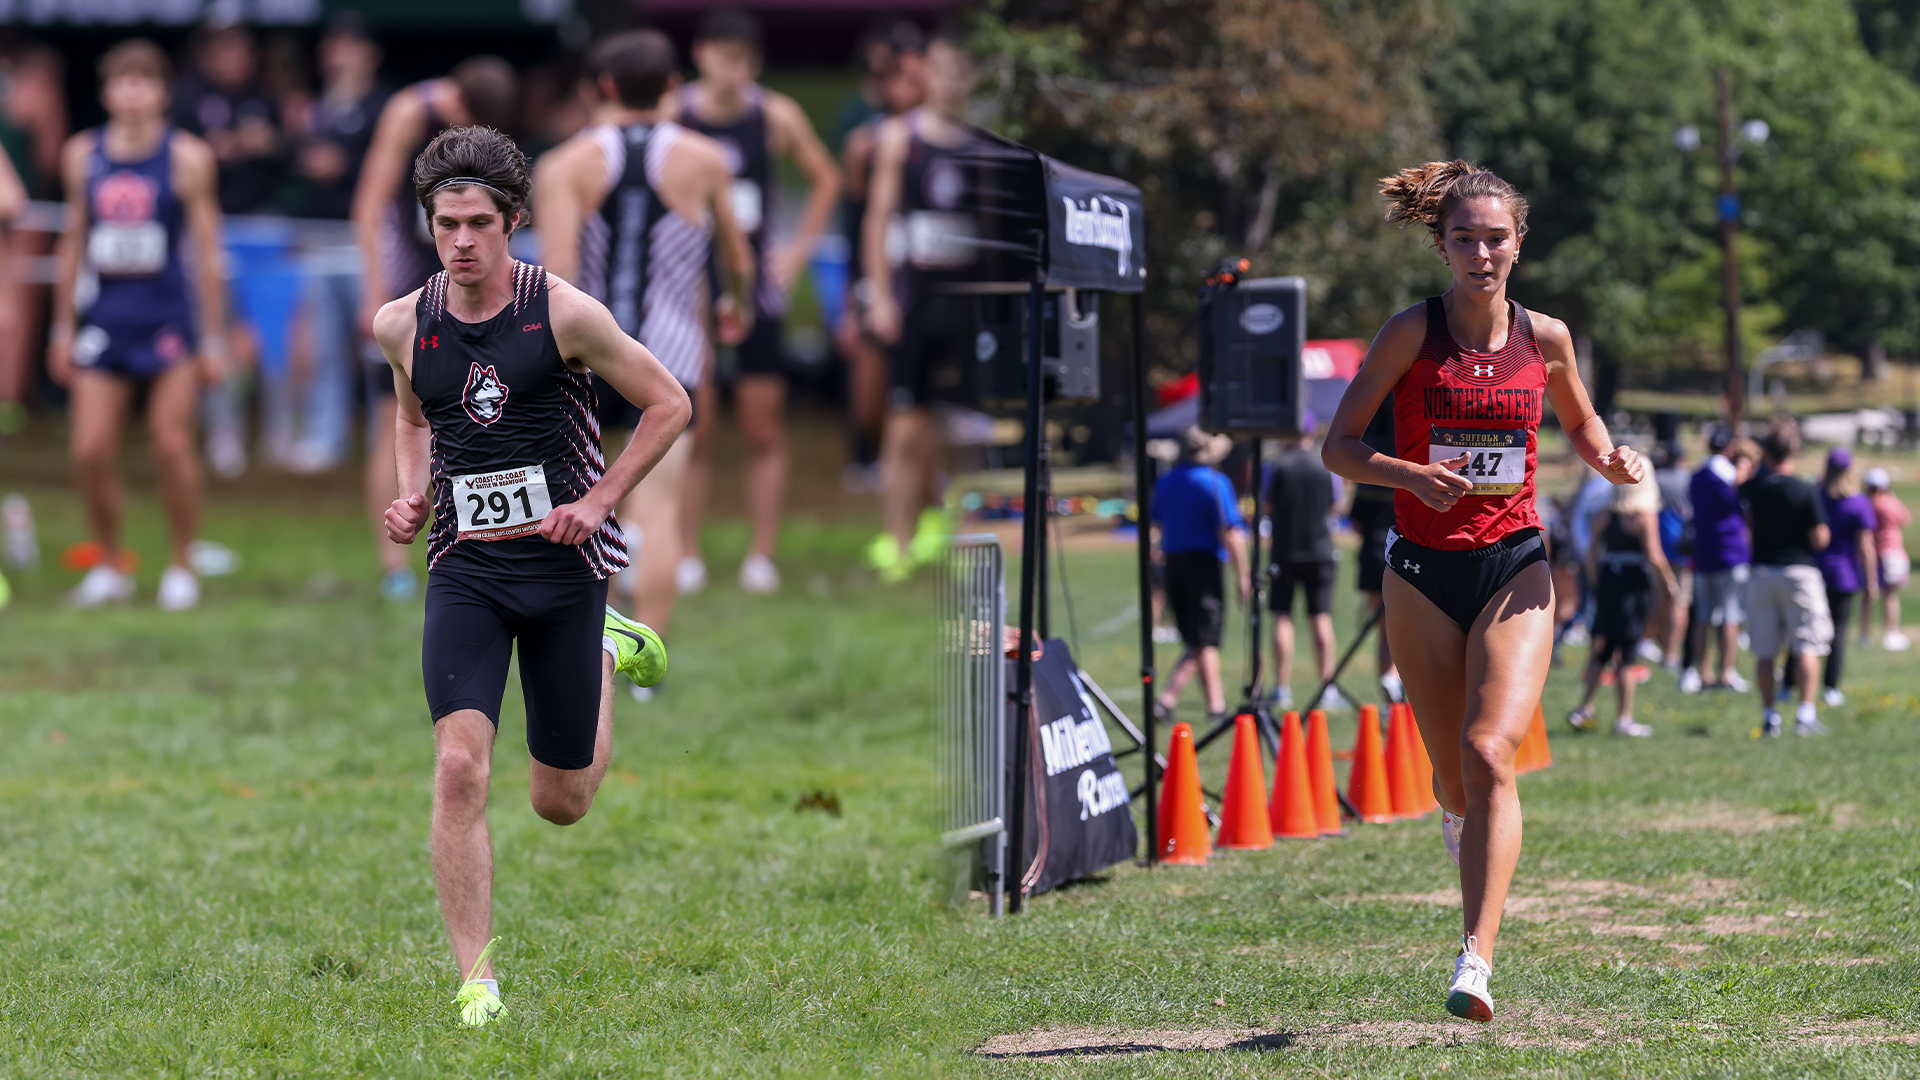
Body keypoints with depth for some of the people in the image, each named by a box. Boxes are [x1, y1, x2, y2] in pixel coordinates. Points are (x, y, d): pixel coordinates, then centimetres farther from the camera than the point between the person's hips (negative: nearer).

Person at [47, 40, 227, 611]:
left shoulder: (187, 157, -3)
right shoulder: (82, 154, 6)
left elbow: (207, 252, 0)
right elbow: (73, 243, 15)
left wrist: (214, 339, -1)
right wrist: (62, 328, 15)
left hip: (168, 316, -3)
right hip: (105, 315, 3)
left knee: (172, 445, -5)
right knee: (90, 451, -3)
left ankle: (181, 566, 12)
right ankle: (109, 565, 15)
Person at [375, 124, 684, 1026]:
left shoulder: (564, 314, -10)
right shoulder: (403, 325, 0)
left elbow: (669, 405, -1)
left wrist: (596, 502, -9)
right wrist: (412, 496, 3)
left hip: (564, 564, -2)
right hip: (464, 569, 2)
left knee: (560, 803, 10)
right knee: (459, 767, -18)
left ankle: (607, 656, 41)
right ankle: (476, 980, -11)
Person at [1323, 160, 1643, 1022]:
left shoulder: (1545, 338, 2)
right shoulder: (1412, 333, -5)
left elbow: (1579, 423, 21)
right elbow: (1338, 447, -5)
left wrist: (1610, 460, -1)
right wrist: (1408, 474, -23)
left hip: (1514, 567, 0)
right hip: (1423, 571, 0)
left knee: (1489, 755, -19)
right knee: (1453, 775, 9)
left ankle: (1476, 959, -24)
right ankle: (1464, 823, 49)